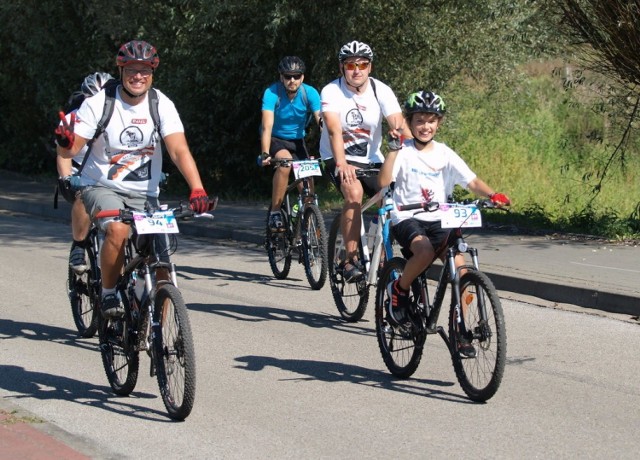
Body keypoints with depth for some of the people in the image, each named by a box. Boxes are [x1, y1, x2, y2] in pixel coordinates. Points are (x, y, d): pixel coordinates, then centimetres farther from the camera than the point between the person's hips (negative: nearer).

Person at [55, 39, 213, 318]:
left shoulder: (161, 105, -8)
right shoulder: (99, 103, -12)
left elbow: (179, 150, -19)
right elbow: (71, 151, -13)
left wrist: (197, 190, -34)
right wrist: (65, 142, -39)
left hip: (143, 193, 3)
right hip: (101, 187, -2)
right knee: (118, 230, -32)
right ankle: (108, 295, -11)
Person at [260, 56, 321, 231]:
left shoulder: (310, 93, -17)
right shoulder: (272, 93, -24)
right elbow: (267, 126, -32)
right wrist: (265, 154, -46)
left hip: (297, 140, 3)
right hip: (275, 140, -3)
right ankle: (275, 213, -25)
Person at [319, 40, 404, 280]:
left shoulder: (381, 91, -9)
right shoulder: (332, 92, -17)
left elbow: (398, 124, -21)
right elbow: (334, 130, -31)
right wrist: (342, 164, -46)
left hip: (371, 158, 4)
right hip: (338, 158, -4)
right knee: (354, 194, -31)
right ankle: (350, 260, -24)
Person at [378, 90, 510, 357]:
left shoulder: (444, 154, 9)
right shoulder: (404, 152, -1)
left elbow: (471, 181, 0)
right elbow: (383, 182, -16)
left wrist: (492, 195, -18)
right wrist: (395, 149, -20)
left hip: (437, 221, 4)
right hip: (407, 219, -4)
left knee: (458, 266, -18)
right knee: (425, 251, -35)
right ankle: (399, 289, -5)